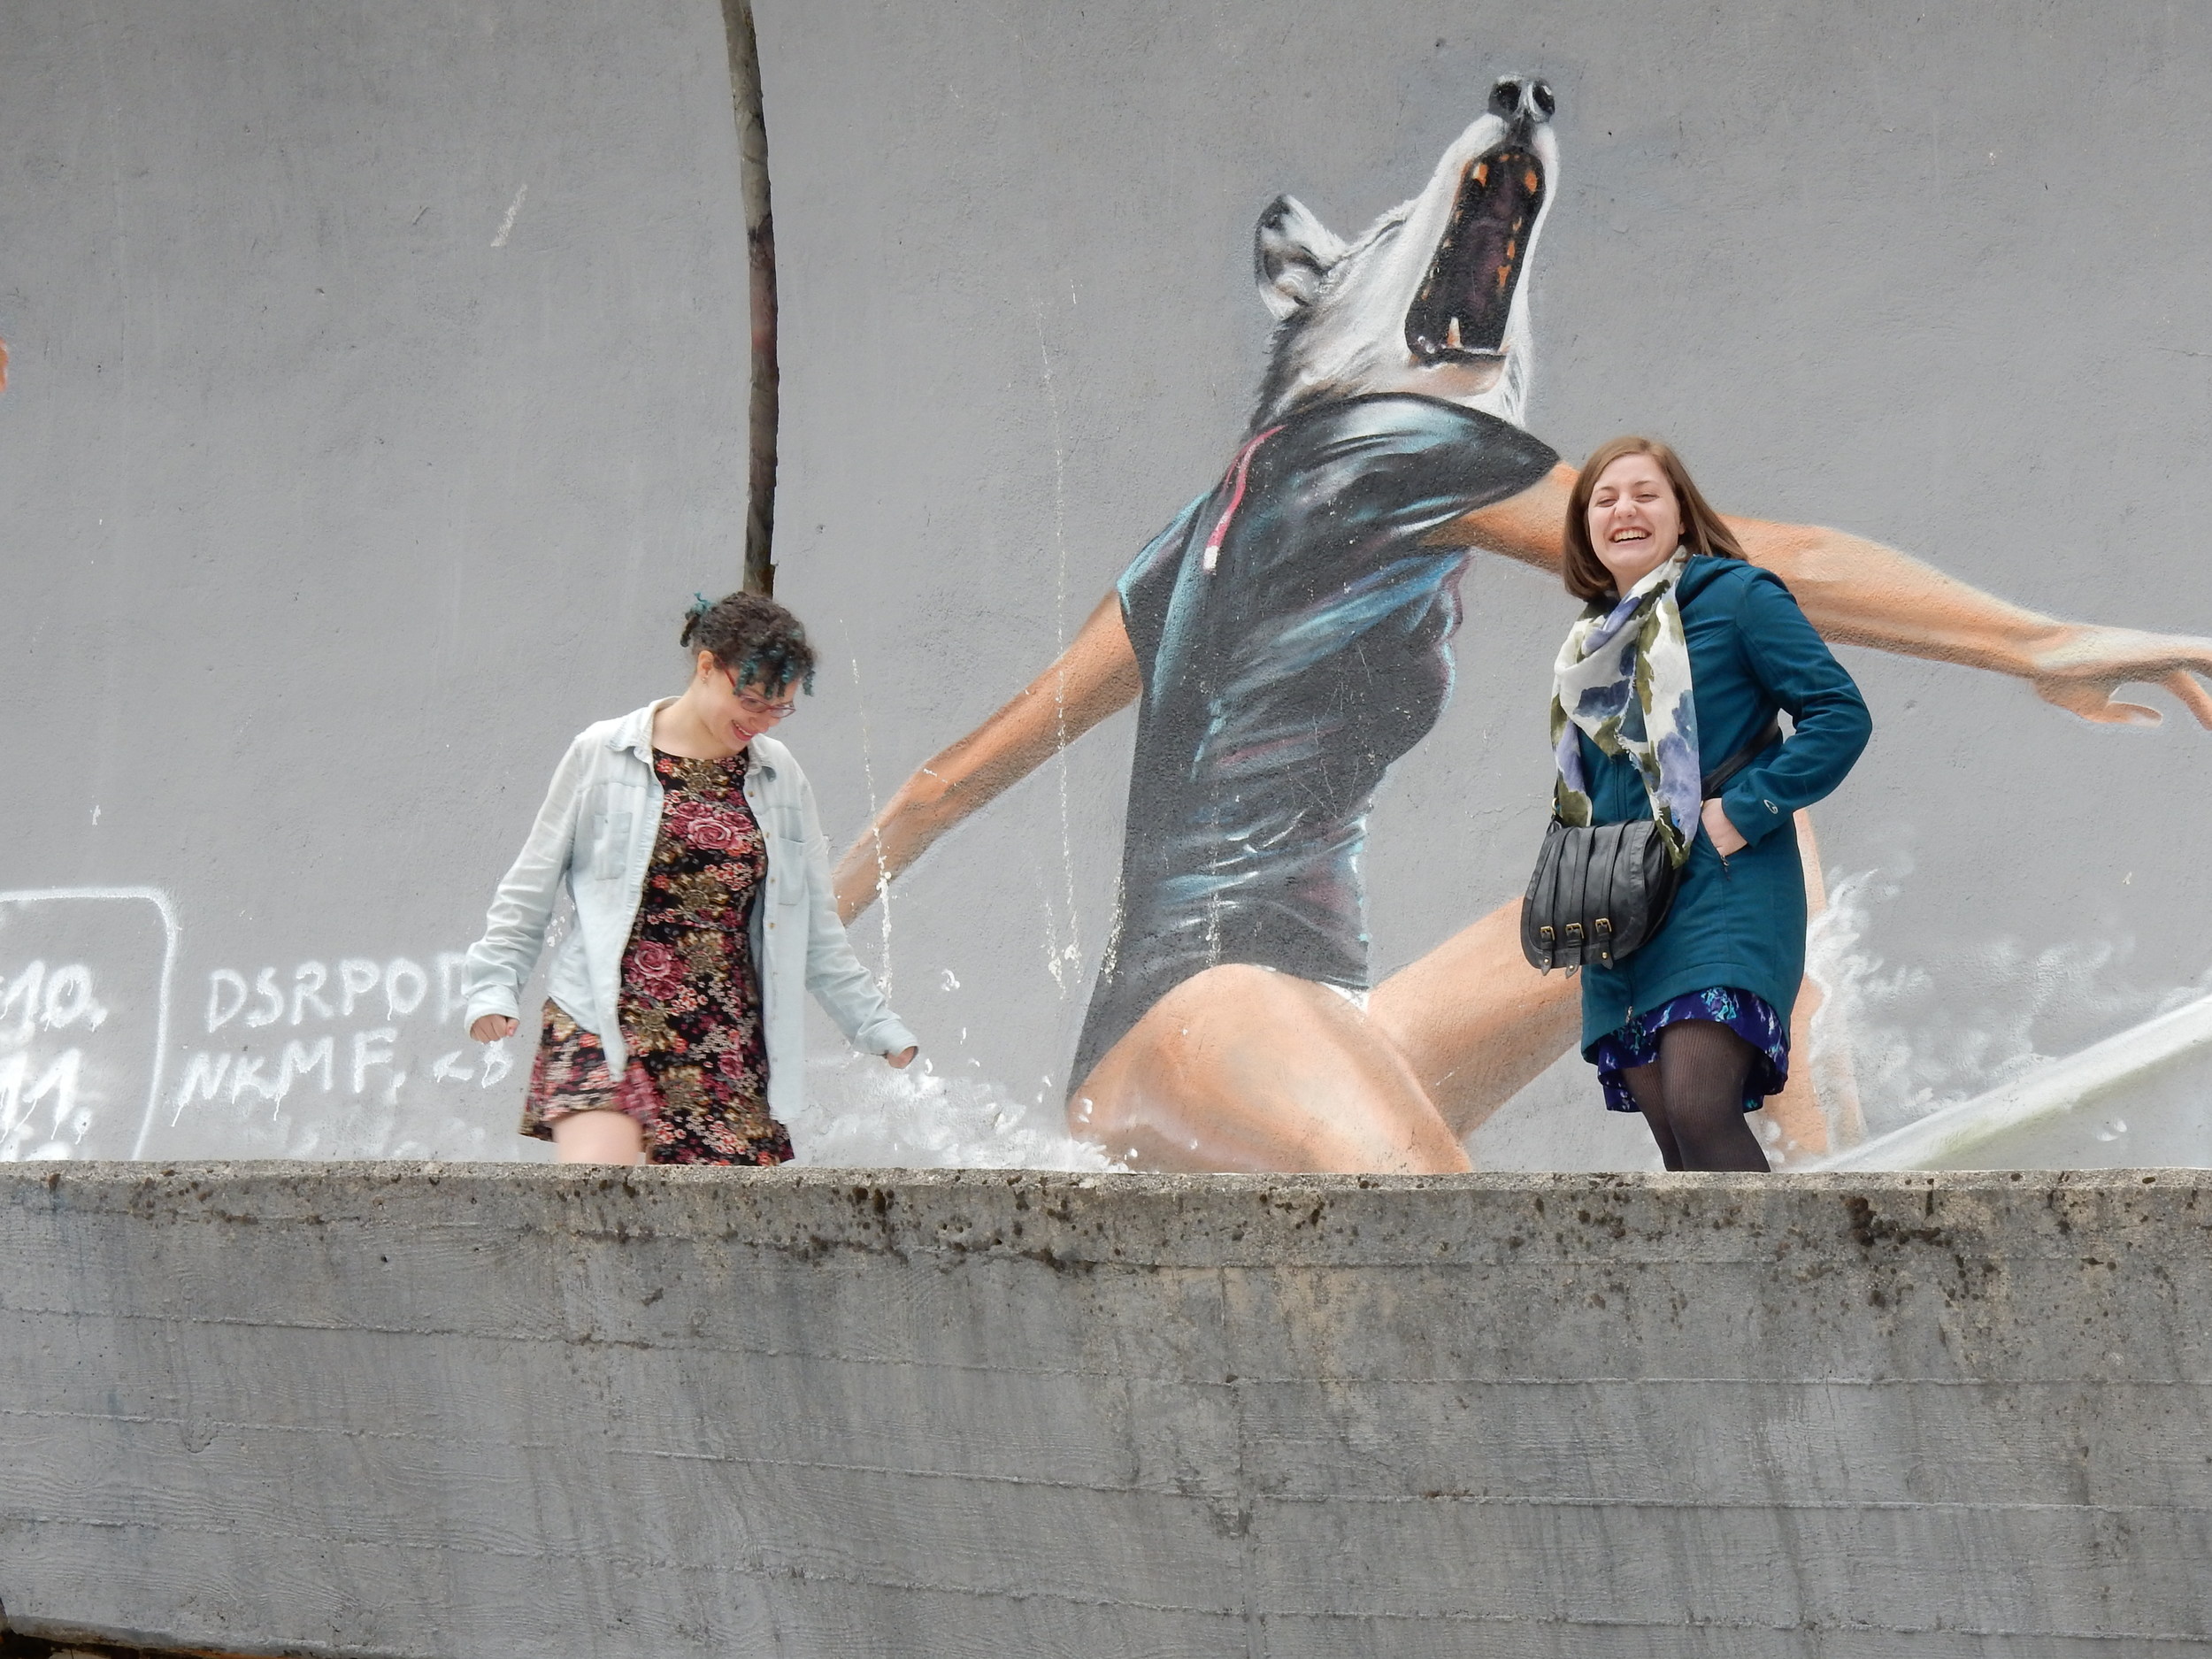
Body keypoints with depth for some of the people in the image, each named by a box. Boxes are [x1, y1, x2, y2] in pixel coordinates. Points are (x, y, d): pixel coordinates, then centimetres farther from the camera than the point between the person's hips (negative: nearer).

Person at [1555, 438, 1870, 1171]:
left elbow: (1841, 714, -8)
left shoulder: (1736, 596, -2)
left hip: (1722, 890, -7)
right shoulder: (1589, 640, 17)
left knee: (1698, 1110, -23)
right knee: (1671, 1135, 3)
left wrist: (1744, 812, -15)